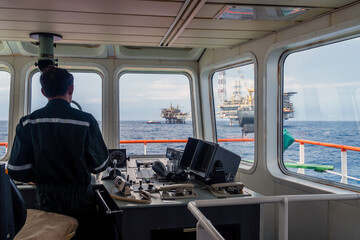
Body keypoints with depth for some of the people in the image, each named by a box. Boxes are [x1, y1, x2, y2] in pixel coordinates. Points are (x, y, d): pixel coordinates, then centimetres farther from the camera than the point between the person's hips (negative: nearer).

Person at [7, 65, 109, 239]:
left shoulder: (27, 123, -9)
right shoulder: (86, 121, -15)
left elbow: (17, 171, -8)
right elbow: (99, 166, -8)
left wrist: (41, 177, 11)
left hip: (45, 204, 2)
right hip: (80, 204, -2)